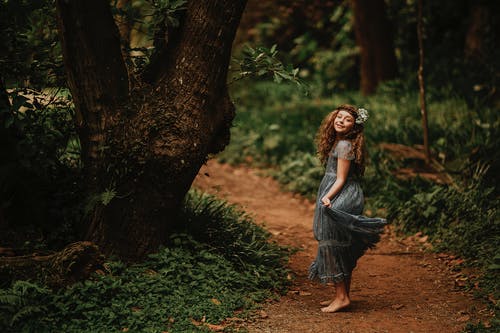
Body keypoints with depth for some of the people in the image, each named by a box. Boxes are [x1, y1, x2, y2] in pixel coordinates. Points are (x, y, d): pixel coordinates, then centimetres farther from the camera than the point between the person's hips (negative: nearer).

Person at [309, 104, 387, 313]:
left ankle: (341, 297, -3)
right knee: (344, 250, 13)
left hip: (341, 200, -10)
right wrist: (327, 197, 12)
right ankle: (343, 295, 21)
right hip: (338, 200, 10)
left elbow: (341, 179, -17)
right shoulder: (337, 142, 14)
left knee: (333, 246, -7)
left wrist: (327, 197, -27)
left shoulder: (345, 145, -15)